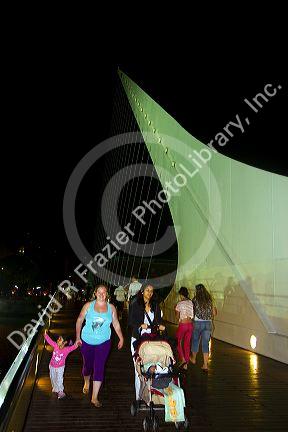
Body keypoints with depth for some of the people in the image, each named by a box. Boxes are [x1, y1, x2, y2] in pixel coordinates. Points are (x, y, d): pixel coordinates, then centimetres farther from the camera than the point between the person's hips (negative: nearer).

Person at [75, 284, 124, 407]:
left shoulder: (111, 308, -1)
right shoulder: (88, 305, -4)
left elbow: (116, 324, 7)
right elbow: (79, 320, 1)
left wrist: (121, 338, 0)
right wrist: (78, 337, -3)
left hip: (103, 343, 0)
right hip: (87, 342, 0)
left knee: (99, 368, -6)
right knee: (87, 365, 15)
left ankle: (94, 397, 5)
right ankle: (86, 383, 48)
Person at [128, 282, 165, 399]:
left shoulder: (155, 305, 11)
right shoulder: (136, 305, 2)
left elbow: (158, 320, 13)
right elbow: (131, 321, 0)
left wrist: (160, 325, -8)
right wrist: (140, 325, -15)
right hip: (138, 339, -2)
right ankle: (139, 396, 9)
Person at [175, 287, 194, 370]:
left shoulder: (180, 304, -10)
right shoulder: (191, 303, 2)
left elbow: (177, 316, -1)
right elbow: (193, 315, 6)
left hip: (182, 325, -4)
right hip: (190, 325, 5)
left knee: (178, 342, 15)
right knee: (187, 344, 14)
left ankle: (183, 359, 0)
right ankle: (186, 364, 17)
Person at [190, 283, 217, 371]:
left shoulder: (195, 300, -9)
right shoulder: (209, 300, 1)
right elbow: (214, 313, 6)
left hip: (198, 323, -2)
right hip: (208, 324, 2)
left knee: (195, 341, 18)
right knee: (205, 344, 6)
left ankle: (193, 359, 38)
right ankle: (205, 365, 4)